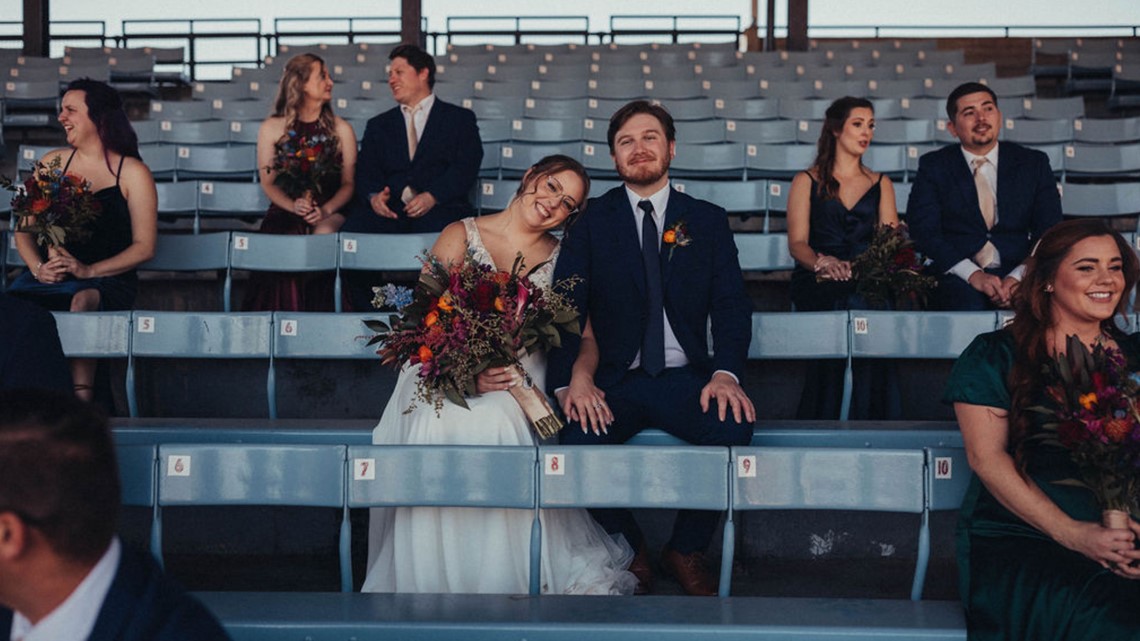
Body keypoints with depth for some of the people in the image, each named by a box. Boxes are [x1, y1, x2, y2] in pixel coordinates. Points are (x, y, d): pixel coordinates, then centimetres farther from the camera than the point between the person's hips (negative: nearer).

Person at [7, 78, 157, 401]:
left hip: (108, 278, -3)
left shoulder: (133, 173, 5)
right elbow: (24, 230, 14)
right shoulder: (52, 162, 17)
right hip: (48, 275, 3)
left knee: (82, 301, -38)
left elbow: (144, 247, -1)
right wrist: (38, 267, -8)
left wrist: (89, 271, -15)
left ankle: (81, 398, -33)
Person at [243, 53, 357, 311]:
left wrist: (326, 210, -14)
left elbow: (348, 182, 7)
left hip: (330, 212, 1)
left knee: (324, 232, -36)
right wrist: (293, 205, -14)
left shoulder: (341, 128, 13)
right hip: (285, 212, 0)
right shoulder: (271, 128, 11)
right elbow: (268, 183, 7)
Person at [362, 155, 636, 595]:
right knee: (441, 423, -34)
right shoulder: (461, 236, 8)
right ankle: (435, 580, -21)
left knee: (496, 422, -35)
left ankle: (504, 579, -22)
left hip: (519, 379, 0)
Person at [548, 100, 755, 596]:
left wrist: (725, 373, -16)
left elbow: (732, 306, 3)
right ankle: (630, 550, 0)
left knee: (735, 427, -29)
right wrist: (570, 380, -20)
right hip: (614, 382, -1)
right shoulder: (591, 221, 6)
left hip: (686, 379, 1)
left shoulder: (708, 221, 11)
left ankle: (686, 550, -2)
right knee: (579, 440, -31)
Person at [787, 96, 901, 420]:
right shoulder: (807, 182, 13)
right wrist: (822, 262, -21)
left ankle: (873, 417, -27)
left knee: (868, 304, -33)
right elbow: (797, 242, 2)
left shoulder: (881, 184, 22)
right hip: (816, 282, -1)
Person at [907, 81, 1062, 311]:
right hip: (958, 278, -2)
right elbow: (924, 230, -3)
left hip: (1017, 274, 2)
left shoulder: (1033, 163, 14)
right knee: (968, 303, -37)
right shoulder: (934, 166, 10)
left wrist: (1019, 276, -14)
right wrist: (973, 274, -18)